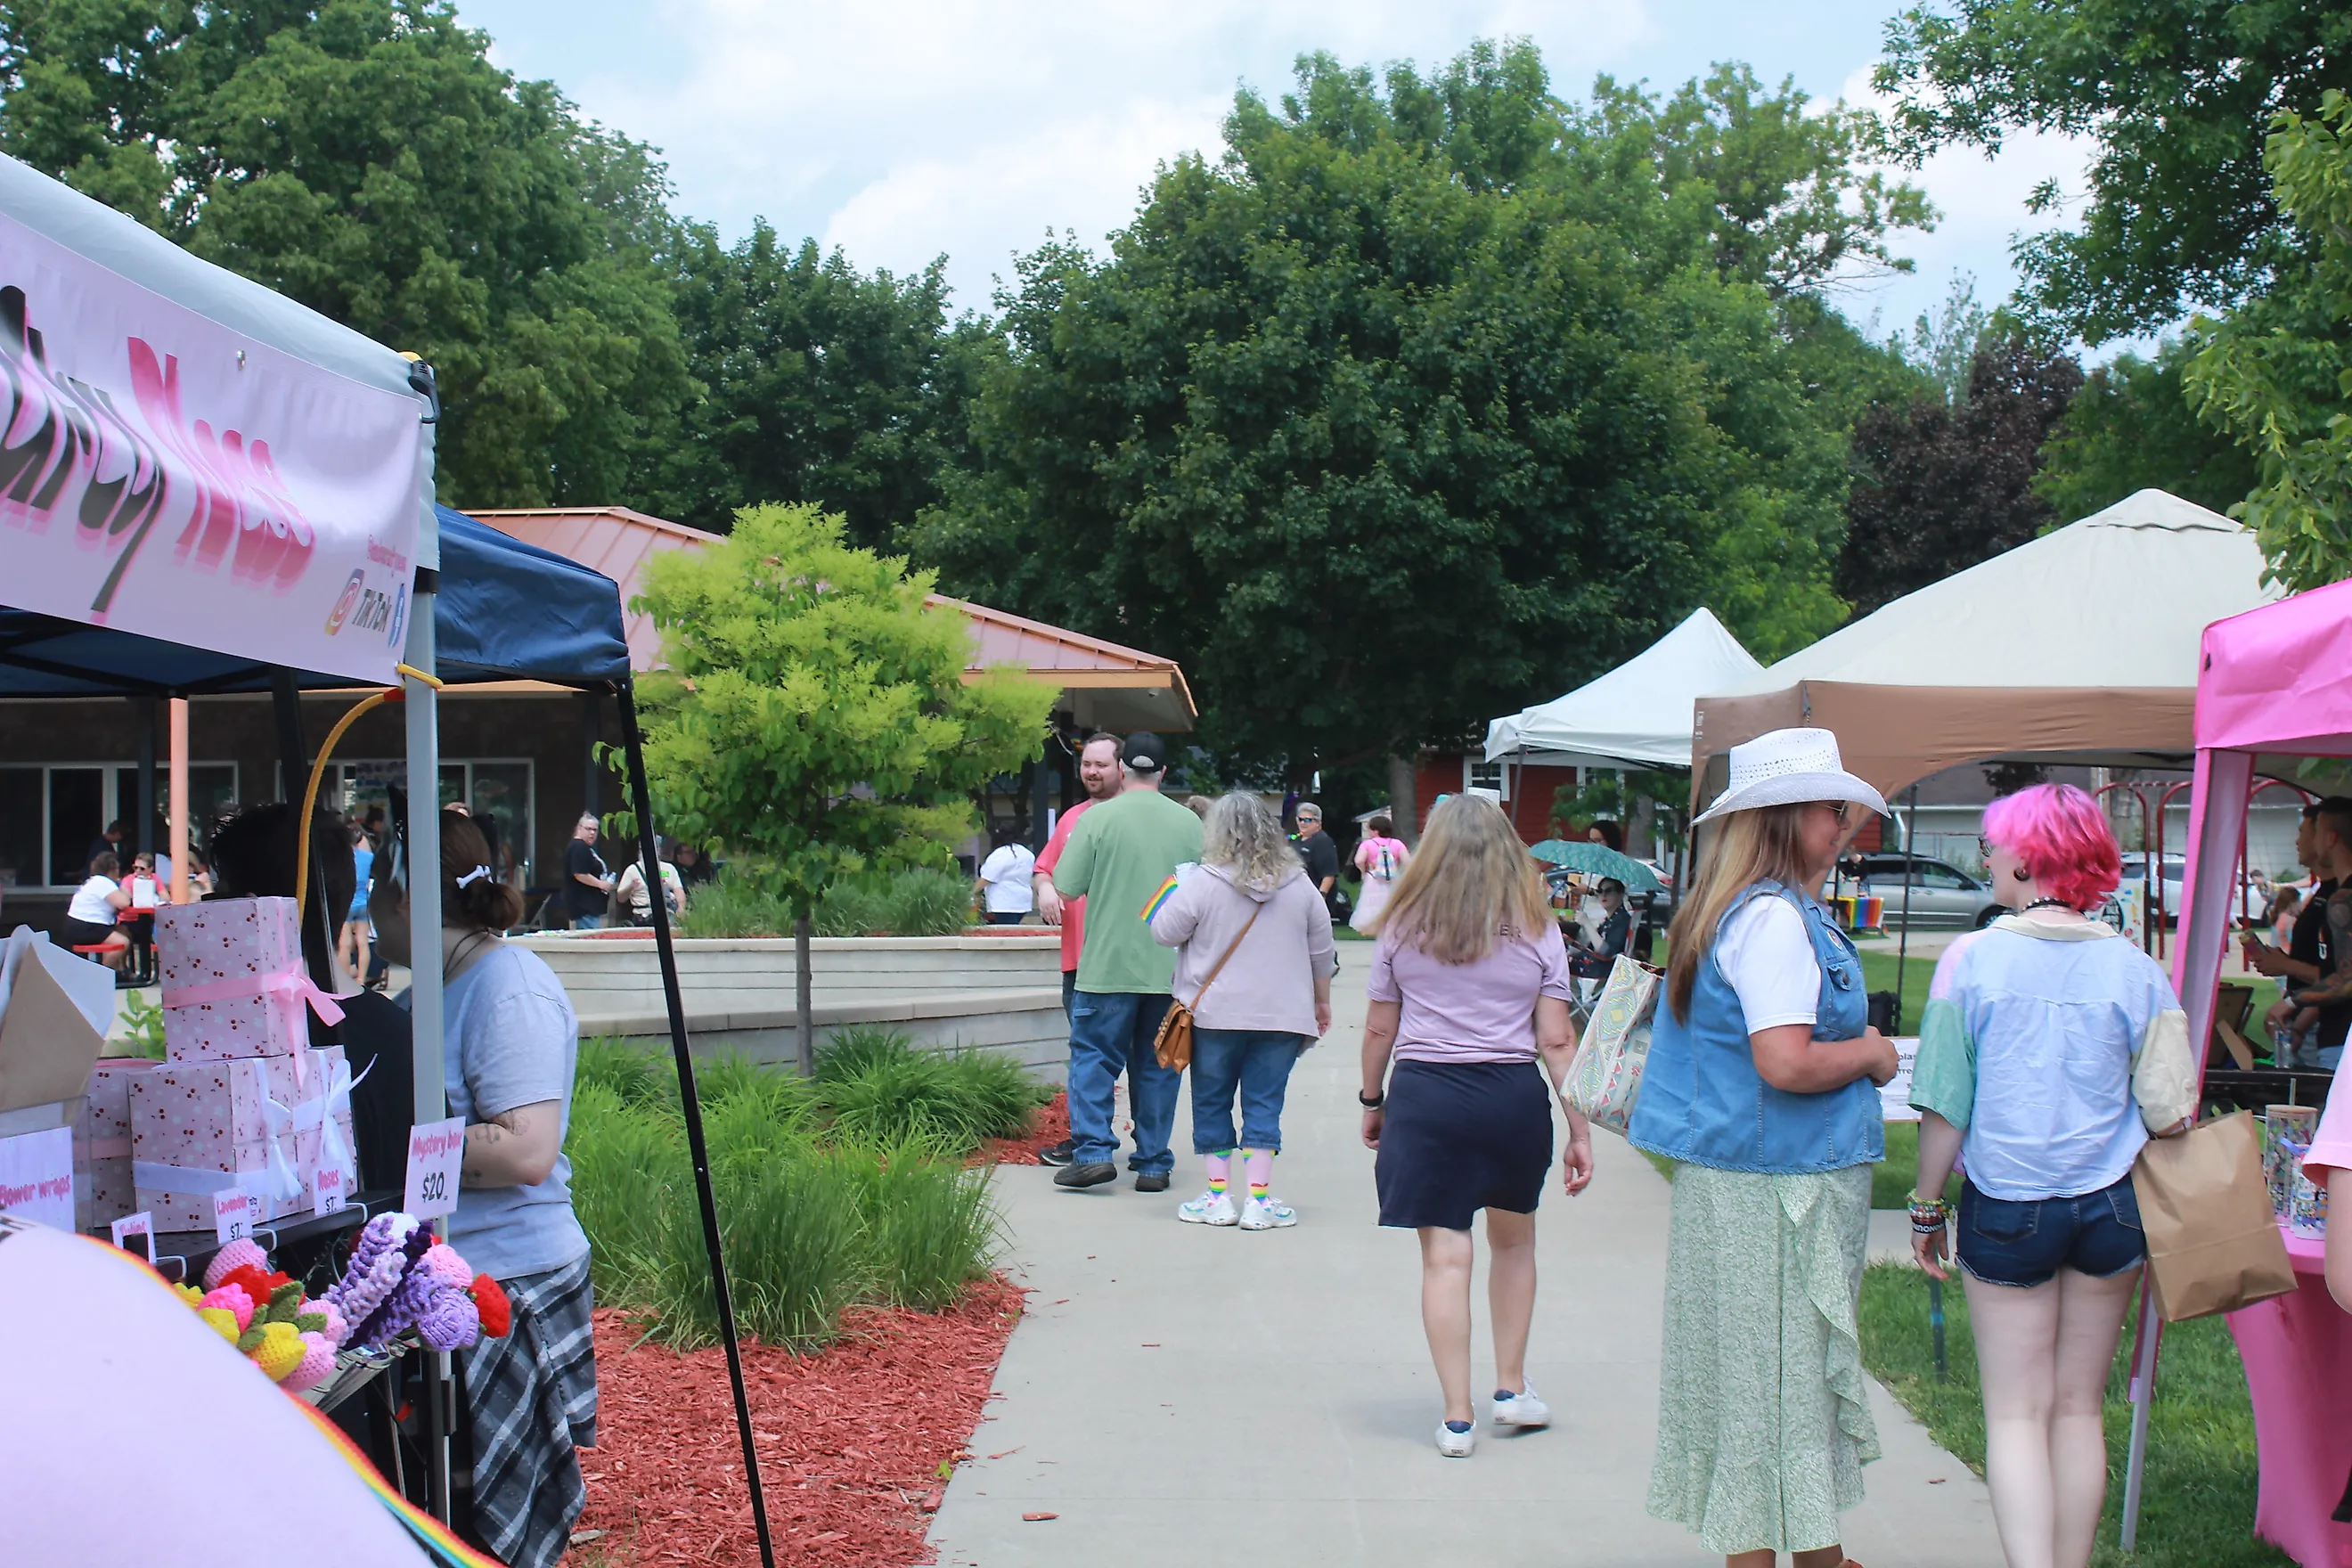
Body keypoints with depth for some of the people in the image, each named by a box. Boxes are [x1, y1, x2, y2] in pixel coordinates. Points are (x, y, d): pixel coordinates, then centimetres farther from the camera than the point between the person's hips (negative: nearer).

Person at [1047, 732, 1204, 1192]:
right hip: (1171, 968, 3)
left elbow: (1066, 889, -7)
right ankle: (1154, 1163, 11)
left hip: (1108, 964, -3)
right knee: (1157, 1065, 9)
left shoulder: (1098, 818, -7)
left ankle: (1093, 1150, -5)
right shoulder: (1190, 824, 3)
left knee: (1093, 1056, 5)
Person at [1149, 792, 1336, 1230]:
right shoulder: (1299, 885, 4)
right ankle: (1259, 1201, 3)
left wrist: (1172, 895, 16)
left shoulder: (1203, 882, -9)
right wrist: (1321, 1001, 23)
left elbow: (1165, 933, -2)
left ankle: (1218, 1197, 10)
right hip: (1281, 1015, 2)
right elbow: (1322, 951, 11)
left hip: (1216, 1014, -2)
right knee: (1264, 1105, 6)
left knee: (1212, 1103, 10)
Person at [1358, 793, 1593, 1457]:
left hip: (1424, 1095, 0)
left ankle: (1457, 1417, 4)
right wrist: (1579, 1130, 1)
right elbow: (1557, 1041, -3)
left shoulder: (1403, 927, 2)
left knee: (1445, 1256, 2)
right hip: (1512, 1096, 1)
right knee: (1513, 1240, 21)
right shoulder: (1537, 931, 1)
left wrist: (1372, 1101, 20)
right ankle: (1511, 1387, 28)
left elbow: (1379, 1029, 6)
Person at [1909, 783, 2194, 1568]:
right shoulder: (2134, 968, -4)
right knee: (2080, 1407, 14)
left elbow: (1944, 1106, -6)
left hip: (2007, 1206, -2)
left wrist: (1928, 1208, 5)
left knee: (2017, 1413, 5)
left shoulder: (1972, 959, -9)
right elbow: (2170, 1113, -3)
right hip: (2111, 1207, 2)